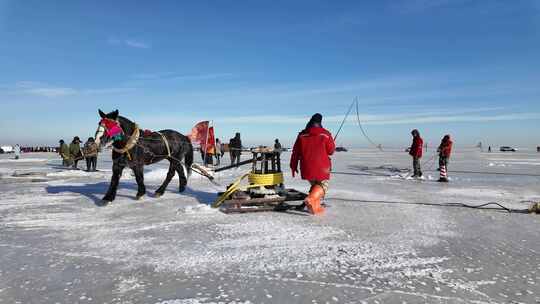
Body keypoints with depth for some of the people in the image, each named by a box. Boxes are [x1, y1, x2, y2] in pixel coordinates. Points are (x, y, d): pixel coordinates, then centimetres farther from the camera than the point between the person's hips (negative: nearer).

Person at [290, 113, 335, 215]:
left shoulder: (301, 135, 4)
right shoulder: (325, 134, -5)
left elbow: (295, 152, 6)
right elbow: (331, 151, 2)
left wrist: (293, 166, 14)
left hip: (306, 168, 4)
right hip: (322, 167, -4)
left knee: (314, 185, 24)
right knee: (322, 185, 11)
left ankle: (315, 206, 18)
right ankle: (311, 199, -16)